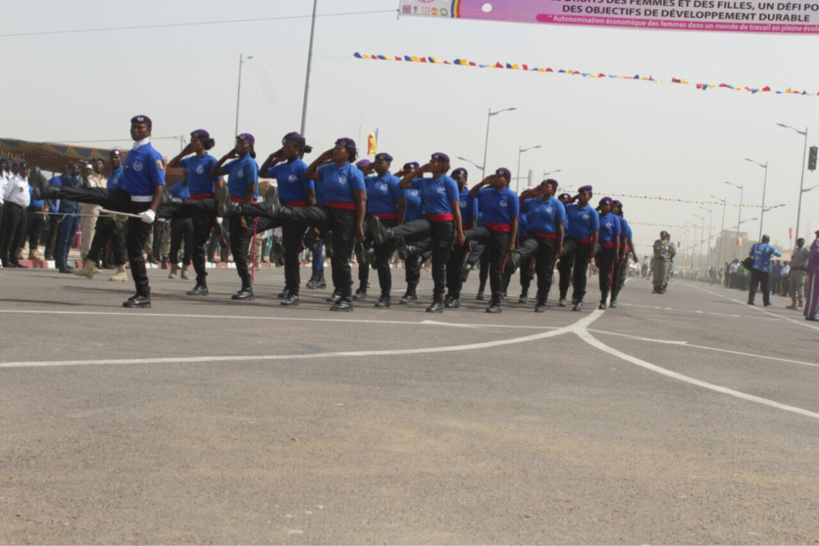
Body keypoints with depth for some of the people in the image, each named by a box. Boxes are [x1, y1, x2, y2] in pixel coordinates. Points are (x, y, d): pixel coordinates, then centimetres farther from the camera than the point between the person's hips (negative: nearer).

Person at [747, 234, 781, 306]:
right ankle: (766, 302, 12)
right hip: (765, 269, -3)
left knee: (753, 284, 2)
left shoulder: (755, 245, 6)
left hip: (755, 268, 3)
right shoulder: (769, 248, -5)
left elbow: (750, 254, 16)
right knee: (765, 286, 7)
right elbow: (779, 254, 0)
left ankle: (750, 300, -7)